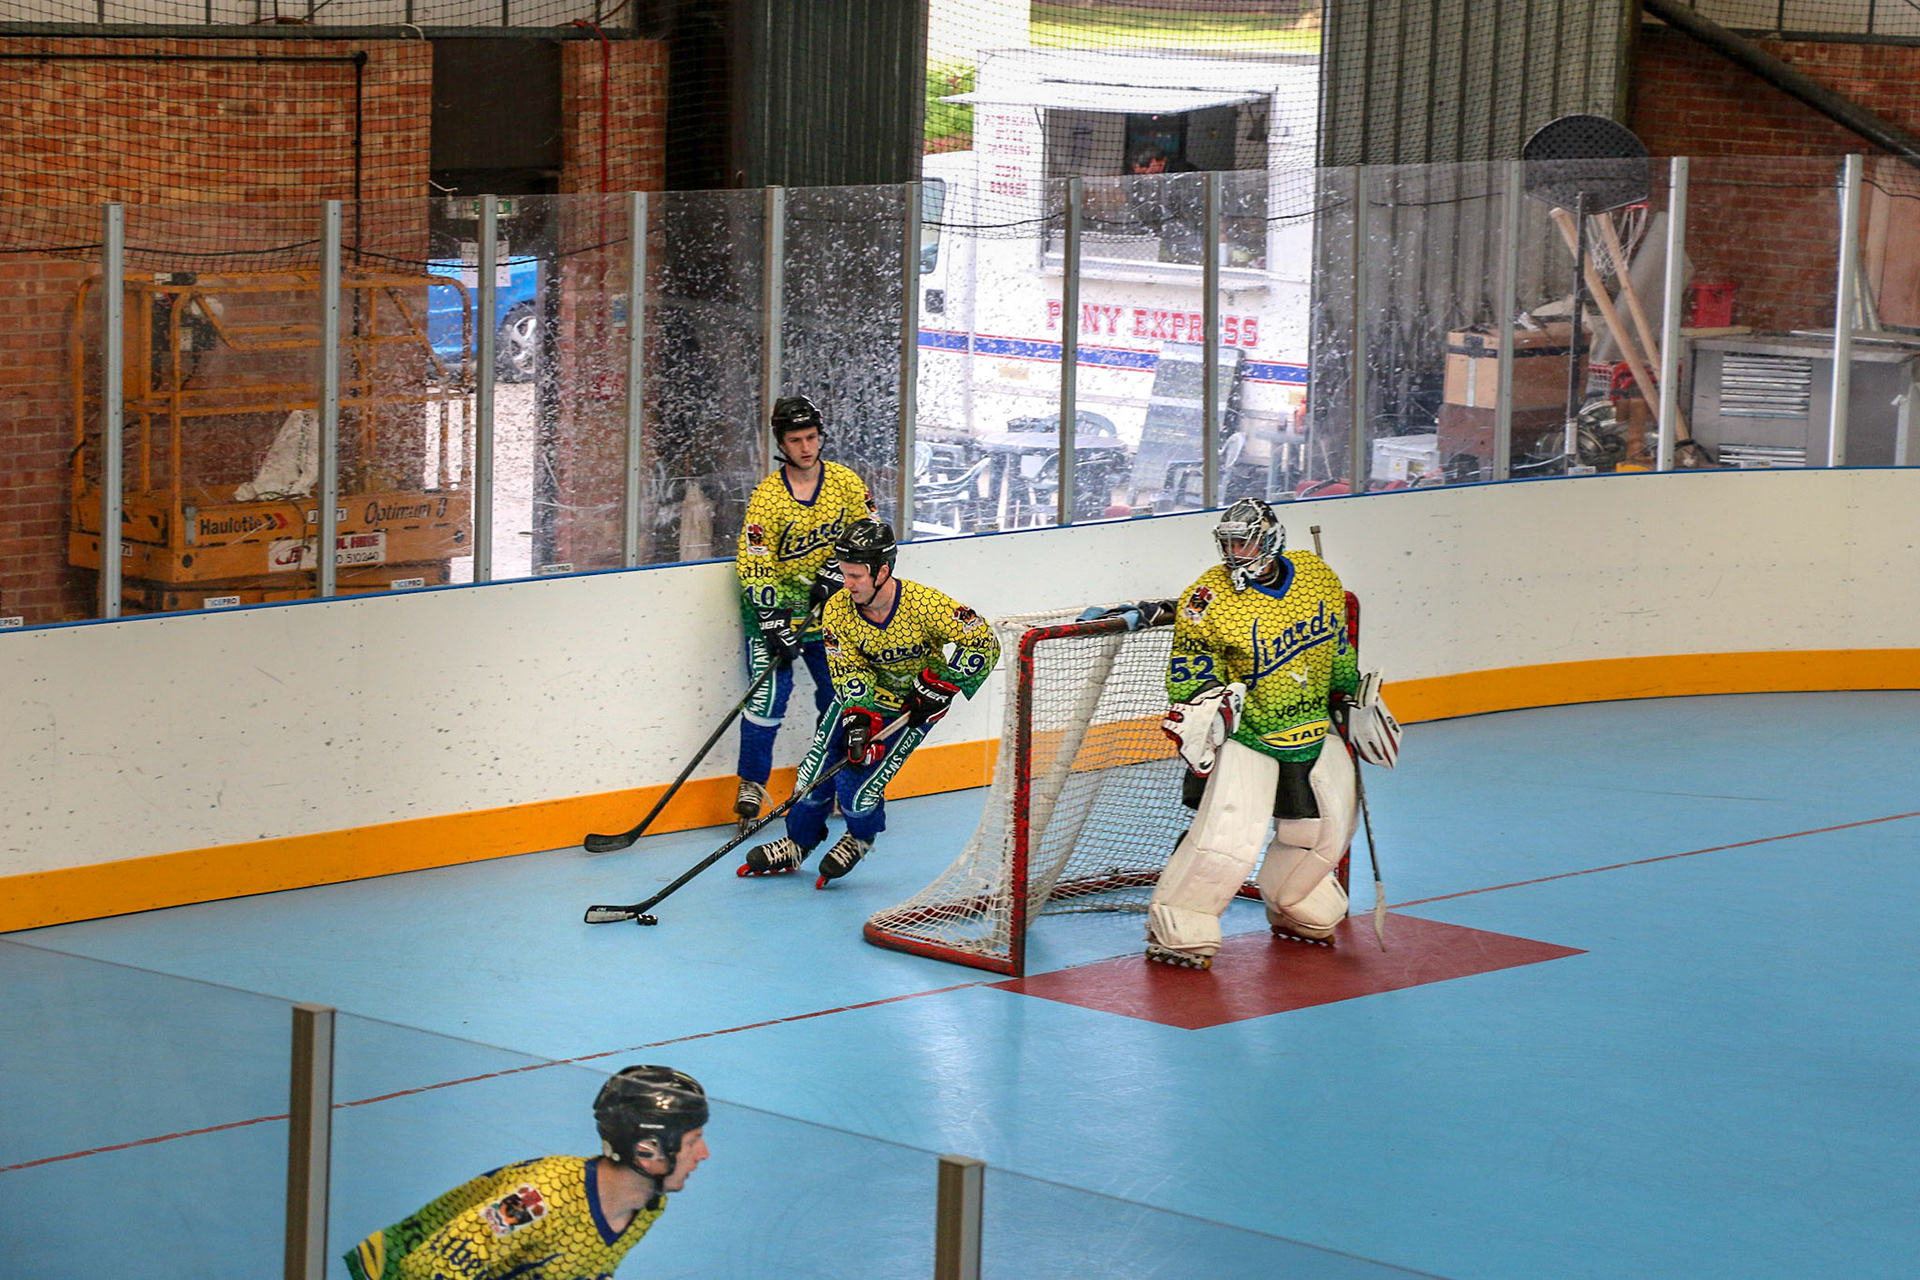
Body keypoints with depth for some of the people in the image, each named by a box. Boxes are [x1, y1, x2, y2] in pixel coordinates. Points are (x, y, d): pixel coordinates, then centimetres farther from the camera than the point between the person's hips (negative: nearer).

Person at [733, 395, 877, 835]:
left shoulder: (845, 483, -4)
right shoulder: (768, 495, -16)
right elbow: (753, 566, -17)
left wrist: (834, 574, -9)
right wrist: (775, 622, -24)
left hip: (825, 605, 4)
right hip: (774, 602, -4)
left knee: (840, 692, 6)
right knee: (770, 690, -12)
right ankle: (752, 784, -2)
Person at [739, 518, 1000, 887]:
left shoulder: (925, 604, -30)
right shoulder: (838, 611, -18)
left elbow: (982, 642, -24)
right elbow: (849, 674, -16)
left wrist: (939, 687, -26)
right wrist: (859, 722, -31)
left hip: (913, 704, -4)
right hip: (860, 696, 4)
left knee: (857, 784, -14)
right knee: (818, 767, -3)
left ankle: (860, 838, 17)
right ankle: (797, 845, 21)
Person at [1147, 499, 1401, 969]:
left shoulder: (1317, 577, -3)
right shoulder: (1209, 600, -17)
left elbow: (1338, 647, 13)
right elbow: (1188, 668, -12)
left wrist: (1352, 700, 14)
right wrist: (1199, 702, -30)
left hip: (1312, 731, 5)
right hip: (1242, 735, -5)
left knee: (1328, 826, 11)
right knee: (1229, 832, -19)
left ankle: (1294, 913, 36)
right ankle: (1179, 930, -7)